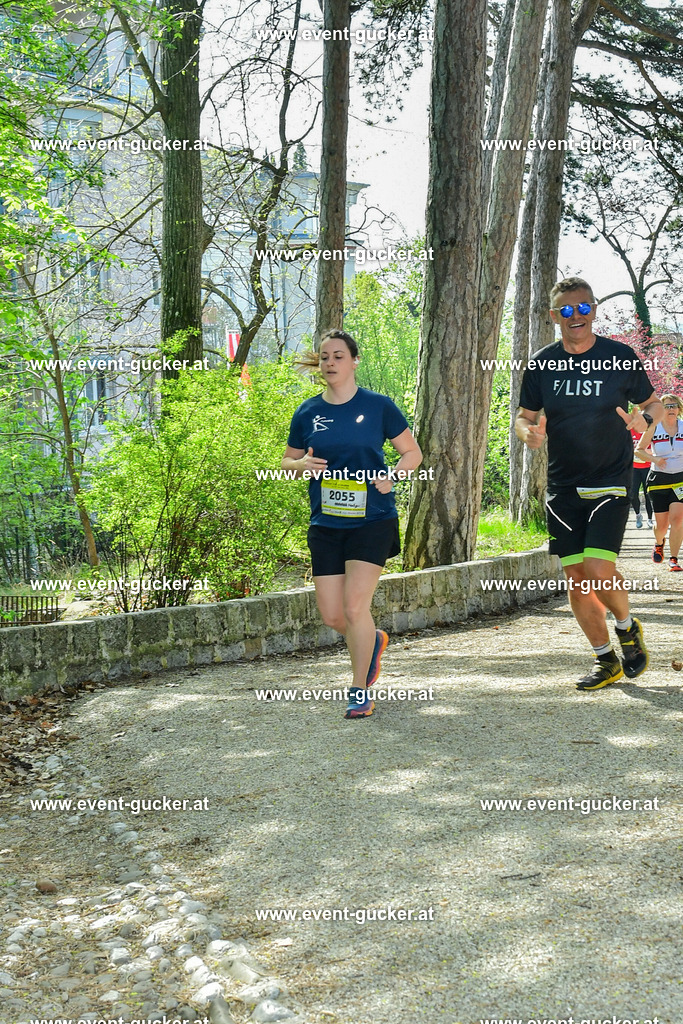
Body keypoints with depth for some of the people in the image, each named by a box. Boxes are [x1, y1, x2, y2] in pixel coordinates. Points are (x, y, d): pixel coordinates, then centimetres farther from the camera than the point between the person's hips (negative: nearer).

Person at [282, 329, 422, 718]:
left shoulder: (378, 406, -2)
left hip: (372, 521, -4)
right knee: (332, 615, 2)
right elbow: (288, 460, 17)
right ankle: (375, 641, 36)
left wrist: (390, 478, -11)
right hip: (326, 523, 4)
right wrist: (303, 465, -6)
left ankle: (360, 692, 6)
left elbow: (413, 452, 7)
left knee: (355, 606, -12)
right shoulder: (308, 413, 6)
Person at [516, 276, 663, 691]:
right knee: (575, 580, 4)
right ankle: (607, 661, 21)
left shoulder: (620, 357, -2)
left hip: (610, 482, -3)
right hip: (563, 487, 3)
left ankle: (628, 626, 15)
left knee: (598, 571, -16)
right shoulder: (542, 364, 3)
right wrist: (529, 432, -11)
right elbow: (525, 417, 12)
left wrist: (644, 419, -14)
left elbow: (653, 403, 9)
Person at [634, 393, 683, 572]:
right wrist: (654, 459, -12)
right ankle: (659, 543, 38)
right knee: (662, 525, 3)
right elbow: (639, 450, 4)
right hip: (659, 479, 0)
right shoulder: (653, 427, -4)